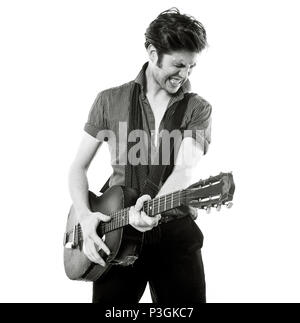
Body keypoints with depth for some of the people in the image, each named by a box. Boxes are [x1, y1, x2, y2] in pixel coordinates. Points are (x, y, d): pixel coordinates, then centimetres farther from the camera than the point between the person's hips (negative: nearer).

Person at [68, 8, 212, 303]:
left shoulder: (198, 109, 1)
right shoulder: (110, 101, 3)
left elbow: (186, 169, -14)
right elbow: (79, 166, 6)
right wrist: (85, 216, -11)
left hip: (175, 232, 0)